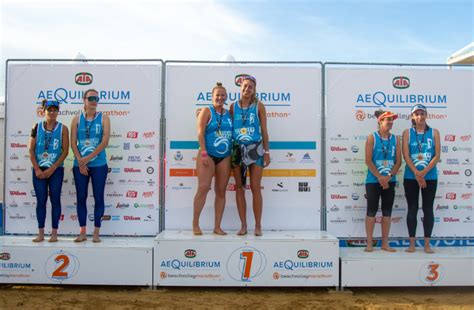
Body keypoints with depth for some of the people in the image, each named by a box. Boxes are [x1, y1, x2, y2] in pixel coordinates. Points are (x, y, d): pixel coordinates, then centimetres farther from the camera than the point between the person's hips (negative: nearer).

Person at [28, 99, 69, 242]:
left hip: (56, 170, -2)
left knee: (55, 200, 2)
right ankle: (41, 233, 12)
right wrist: (37, 169, -7)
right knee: (41, 200, 4)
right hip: (39, 170, 2)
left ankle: (54, 233, 8)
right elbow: (31, 150, 2)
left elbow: (65, 151, -5)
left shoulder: (63, 128, -1)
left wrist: (52, 169, -10)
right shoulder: (37, 127, 4)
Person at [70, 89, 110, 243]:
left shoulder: (103, 118, 1)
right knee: (81, 198, 6)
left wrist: (88, 158, -13)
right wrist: (80, 162, -9)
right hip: (80, 165, 2)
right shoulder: (77, 119, 6)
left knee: (98, 198, 2)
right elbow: (73, 143, 1)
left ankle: (96, 232, 10)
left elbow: (105, 142, -9)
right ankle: (82, 232, 15)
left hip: (99, 165, -2)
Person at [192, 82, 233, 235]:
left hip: (225, 157, 5)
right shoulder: (207, 111, 0)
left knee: (221, 191, 5)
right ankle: (195, 224, -1)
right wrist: (204, 154, -15)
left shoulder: (229, 114, 13)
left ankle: (217, 227, 11)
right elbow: (200, 133, -7)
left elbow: (233, 133, 16)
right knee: (203, 188, -11)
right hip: (208, 155, -5)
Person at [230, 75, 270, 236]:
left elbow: (264, 130, 3)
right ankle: (243, 225, 12)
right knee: (239, 187, 4)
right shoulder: (234, 106, 8)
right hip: (237, 149, 2)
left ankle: (258, 226, 6)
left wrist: (267, 151, -1)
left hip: (255, 149, -2)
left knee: (255, 187, -3)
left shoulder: (258, 106, 3)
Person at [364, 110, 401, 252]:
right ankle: (369, 243, 7)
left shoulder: (395, 139, 7)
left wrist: (388, 176, -11)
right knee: (372, 210, 0)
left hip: (390, 181, 4)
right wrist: (380, 178, -15)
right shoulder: (372, 138, -3)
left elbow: (398, 161, 2)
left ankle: (385, 243, 15)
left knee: (387, 211, 7)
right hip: (373, 181, -3)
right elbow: (368, 161, -9)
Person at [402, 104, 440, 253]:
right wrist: (416, 173, -16)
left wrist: (424, 172, -14)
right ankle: (412, 244, 10)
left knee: (428, 209, 4)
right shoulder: (407, 133, 3)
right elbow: (406, 155, -5)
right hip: (411, 177, 0)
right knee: (412, 209, 4)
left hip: (430, 177, 1)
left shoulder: (434, 132, 4)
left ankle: (427, 244, 12)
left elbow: (437, 155, -3)